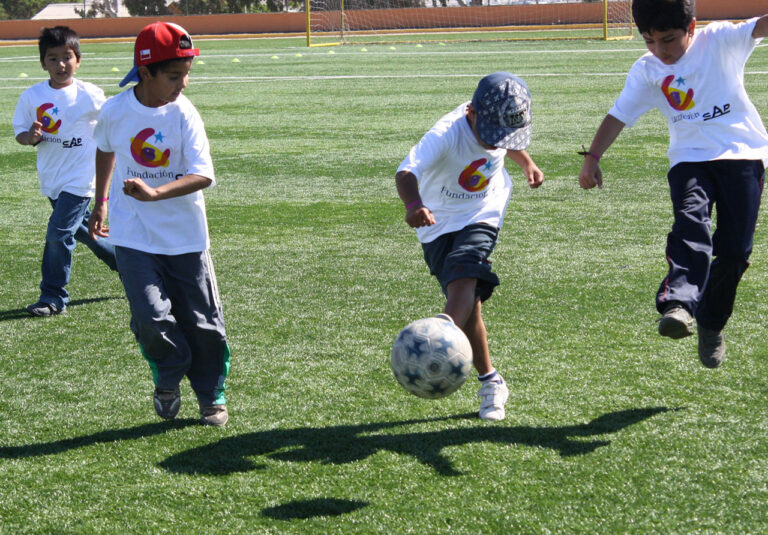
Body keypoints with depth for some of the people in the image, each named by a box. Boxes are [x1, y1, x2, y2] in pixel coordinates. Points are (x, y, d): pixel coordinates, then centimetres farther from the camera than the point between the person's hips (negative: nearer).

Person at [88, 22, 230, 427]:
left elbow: (203, 175, -23)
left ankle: (212, 395, 27)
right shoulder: (115, 111, -8)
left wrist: (155, 194, -36)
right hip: (133, 236, 0)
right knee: (151, 317, -12)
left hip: (184, 234, 0)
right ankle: (168, 378, 18)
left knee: (201, 320, 5)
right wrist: (101, 203, 23)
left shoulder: (184, 115, -13)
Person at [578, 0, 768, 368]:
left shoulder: (720, 40, -4)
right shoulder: (647, 71, 4)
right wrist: (592, 157, 0)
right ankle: (680, 306, -48)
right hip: (690, 158, 1)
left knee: (735, 249, -5)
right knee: (690, 222, -28)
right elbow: (619, 115, 6)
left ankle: (711, 325, 17)